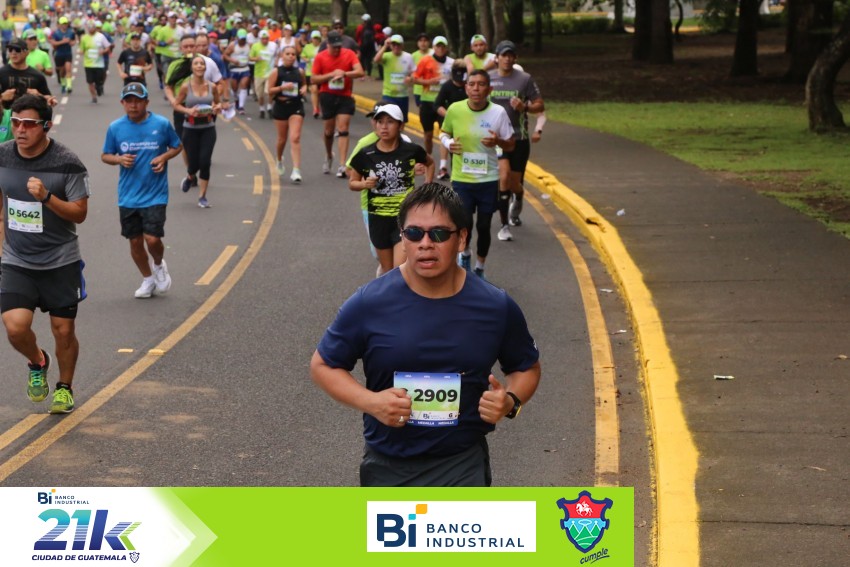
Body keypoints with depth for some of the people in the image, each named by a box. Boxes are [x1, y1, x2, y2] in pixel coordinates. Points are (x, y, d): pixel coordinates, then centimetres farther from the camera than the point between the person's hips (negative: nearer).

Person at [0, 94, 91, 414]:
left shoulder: (67, 164, -14)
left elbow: (80, 213, -11)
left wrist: (46, 197, -27)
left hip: (60, 261, -2)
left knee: (63, 330, 5)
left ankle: (64, 387, 32)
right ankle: (37, 363, 20)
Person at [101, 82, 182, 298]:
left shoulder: (162, 124, -4)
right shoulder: (115, 128, 0)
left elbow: (177, 146, 10)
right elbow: (105, 156, 10)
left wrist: (164, 157, -10)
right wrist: (119, 159, -12)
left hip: (155, 194, -2)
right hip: (128, 196, 3)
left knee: (152, 238, -13)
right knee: (135, 241, 9)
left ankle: (159, 266, 21)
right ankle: (148, 279, 31)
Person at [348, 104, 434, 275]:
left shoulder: (412, 151, -7)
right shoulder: (366, 155, -6)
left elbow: (430, 164, 15)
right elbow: (352, 183, 7)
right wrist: (365, 184, -14)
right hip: (379, 219, 2)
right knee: (387, 270, 14)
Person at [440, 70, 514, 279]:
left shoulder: (498, 113, -9)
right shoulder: (455, 109, -8)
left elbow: (510, 145, 0)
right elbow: (444, 133, 10)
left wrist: (498, 141, -22)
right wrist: (448, 143, -13)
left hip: (489, 179, 0)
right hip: (461, 179, 0)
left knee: (483, 226, 8)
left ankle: (479, 269, 31)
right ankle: (465, 253, 27)